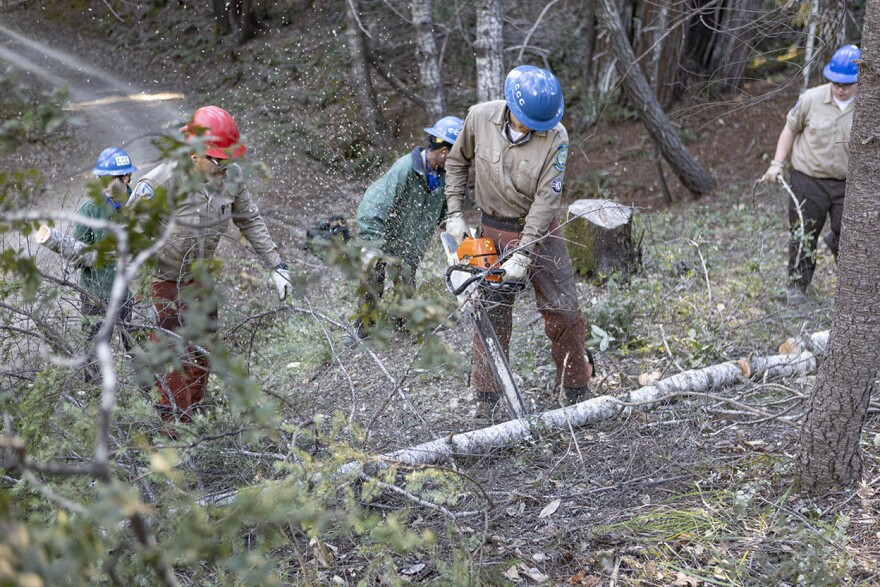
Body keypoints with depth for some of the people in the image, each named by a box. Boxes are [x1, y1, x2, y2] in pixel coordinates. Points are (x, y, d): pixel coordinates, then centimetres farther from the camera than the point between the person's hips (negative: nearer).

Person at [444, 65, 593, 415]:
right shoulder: (480, 118, -11)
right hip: (492, 231, 1)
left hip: (540, 231, -1)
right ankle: (485, 399, 14)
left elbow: (546, 199, -21)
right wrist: (455, 214, 0)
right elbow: (457, 162, 6)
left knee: (563, 313, 1)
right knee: (491, 316, 4)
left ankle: (578, 391, 18)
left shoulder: (556, 137, -18)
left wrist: (522, 255, -26)